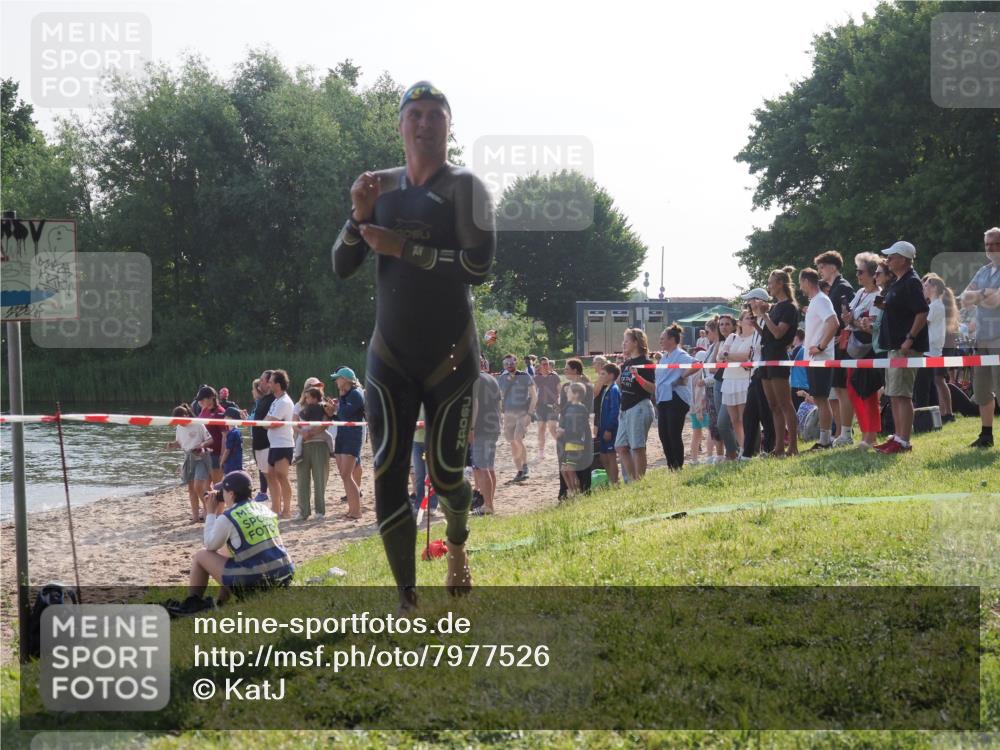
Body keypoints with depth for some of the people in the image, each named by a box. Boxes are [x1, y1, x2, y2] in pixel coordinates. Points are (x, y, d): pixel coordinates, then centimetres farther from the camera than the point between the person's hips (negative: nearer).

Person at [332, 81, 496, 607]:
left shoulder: (463, 188, -7)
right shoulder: (380, 187, 6)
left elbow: (478, 266, -20)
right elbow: (342, 266, 5)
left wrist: (401, 247, -21)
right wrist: (360, 216, -12)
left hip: (450, 357, -3)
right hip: (390, 358, 3)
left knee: (445, 475, 5)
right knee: (388, 479, -8)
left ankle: (456, 545, 39)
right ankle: (407, 599, -3)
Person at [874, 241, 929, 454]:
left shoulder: (911, 283, -13)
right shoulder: (898, 283, 18)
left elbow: (922, 312, -21)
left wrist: (910, 339, -25)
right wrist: (883, 305, 10)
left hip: (906, 347, -11)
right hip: (894, 346, 11)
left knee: (902, 394, -11)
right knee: (894, 395, 13)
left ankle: (903, 442, -11)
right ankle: (897, 437, 18)